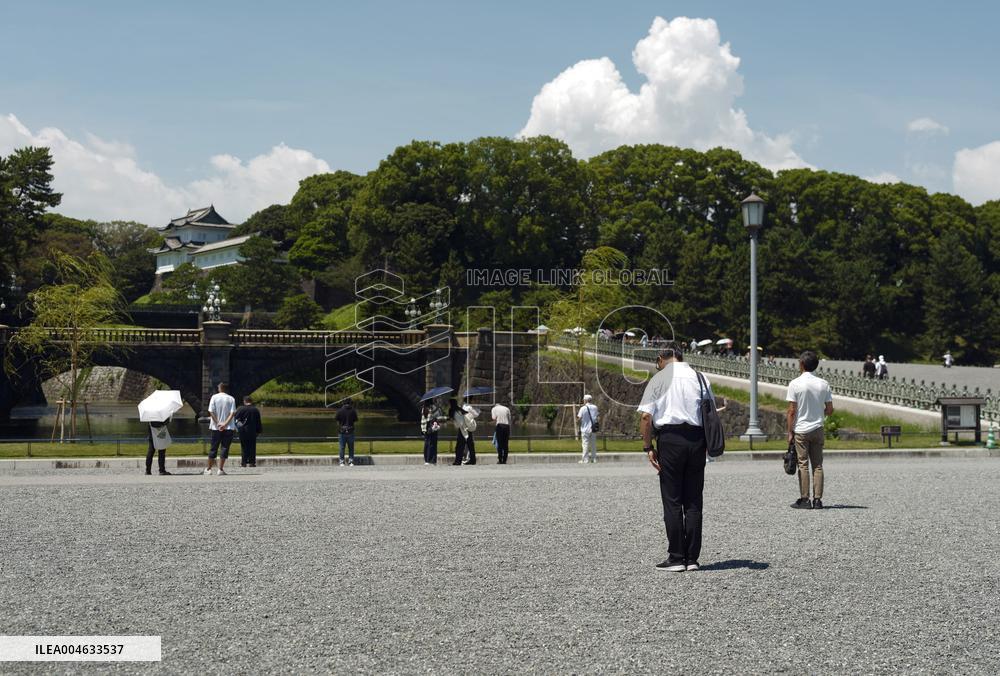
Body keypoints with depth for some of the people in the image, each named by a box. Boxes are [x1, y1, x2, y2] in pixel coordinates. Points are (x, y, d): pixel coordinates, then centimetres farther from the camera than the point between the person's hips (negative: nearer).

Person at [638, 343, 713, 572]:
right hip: (697, 439, 3)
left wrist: (648, 447, -3)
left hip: (670, 439, -3)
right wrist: (708, 444, 13)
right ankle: (692, 558, 8)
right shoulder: (700, 378, 11)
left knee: (672, 501, 2)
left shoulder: (658, 379, 2)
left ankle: (676, 558, 1)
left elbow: (646, 417, -7)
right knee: (694, 501, 7)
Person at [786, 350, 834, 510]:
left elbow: (792, 411, -10)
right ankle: (817, 499, 4)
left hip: (801, 430, -3)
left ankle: (804, 500, 0)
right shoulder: (824, 384, 1)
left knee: (803, 465, 0)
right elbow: (830, 409, 3)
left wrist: (790, 432, -4)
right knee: (818, 465, 7)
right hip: (818, 429, 3)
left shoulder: (795, 384, -10)